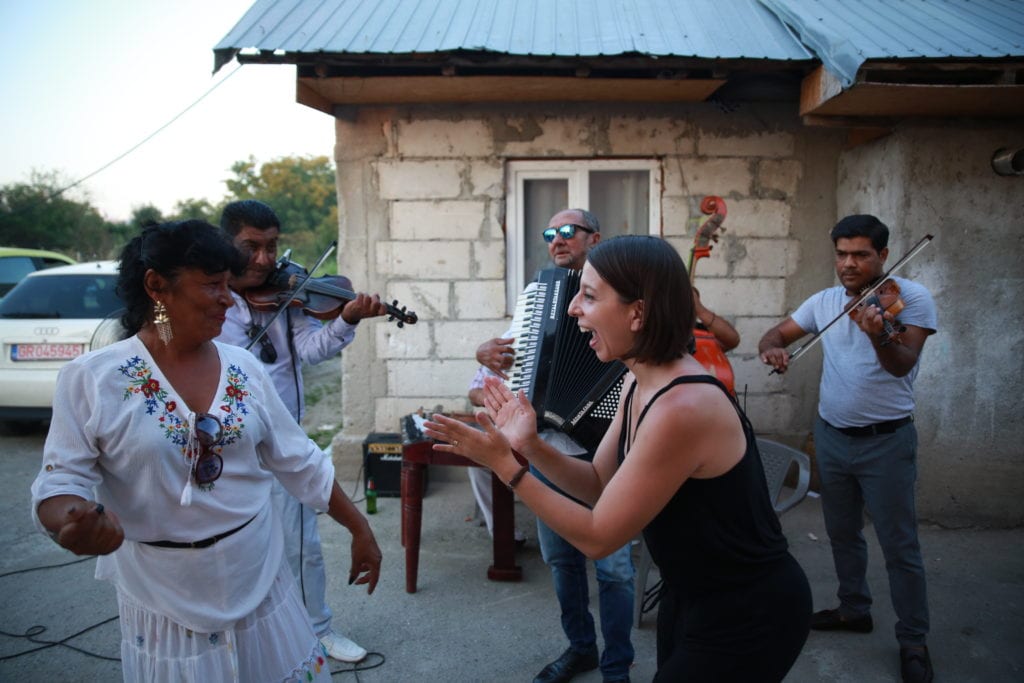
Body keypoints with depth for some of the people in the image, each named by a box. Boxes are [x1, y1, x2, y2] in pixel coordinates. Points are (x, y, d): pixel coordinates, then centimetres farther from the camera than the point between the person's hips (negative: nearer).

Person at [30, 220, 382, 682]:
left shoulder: (244, 369, -2)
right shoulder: (90, 379, -11)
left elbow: (300, 463, 4)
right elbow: (62, 480, -11)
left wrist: (360, 529, 7)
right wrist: (71, 525, -34)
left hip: (260, 584, 3)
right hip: (164, 600, -3)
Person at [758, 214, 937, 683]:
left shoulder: (911, 298, -11)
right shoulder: (825, 301, 4)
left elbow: (902, 365, -23)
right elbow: (777, 333, 8)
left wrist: (879, 337, -45)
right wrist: (772, 347, -16)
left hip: (886, 441, -5)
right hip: (831, 435, 5)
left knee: (899, 544, 2)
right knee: (843, 533, 18)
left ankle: (913, 640, 19)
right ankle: (854, 609, 38)